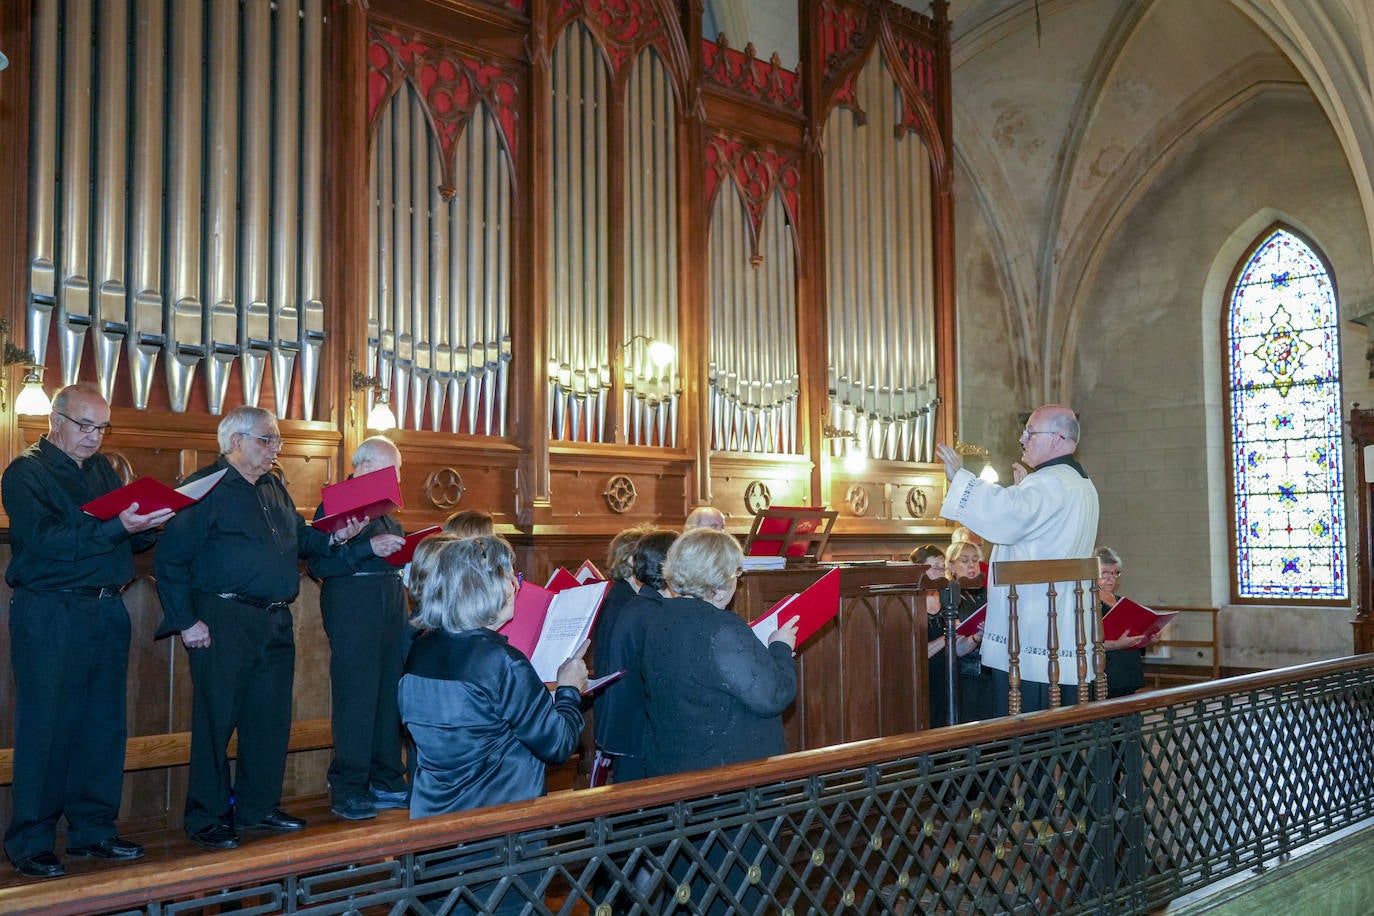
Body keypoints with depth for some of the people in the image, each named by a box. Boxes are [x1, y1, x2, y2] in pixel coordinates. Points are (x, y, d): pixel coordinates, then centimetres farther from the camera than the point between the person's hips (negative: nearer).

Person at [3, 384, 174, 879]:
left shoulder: (103, 470, 17)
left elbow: (131, 541, 16)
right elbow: (46, 539, -18)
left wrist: (147, 526, -6)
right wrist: (116, 528, -25)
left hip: (107, 613, 7)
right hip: (50, 617, -6)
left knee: (105, 727, 8)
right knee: (46, 729, -2)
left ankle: (93, 831, 18)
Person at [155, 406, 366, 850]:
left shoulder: (275, 489, 17)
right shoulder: (206, 488, -8)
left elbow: (300, 538, 23)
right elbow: (171, 559, -11)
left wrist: (334, 538, 3)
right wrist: (186, 620, -14)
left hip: (276, 622, 8)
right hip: (225, 620, -8)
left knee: (272, 718, 12)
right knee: (217, 719, 0)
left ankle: (259, 807, 25)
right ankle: (207, 818, 11)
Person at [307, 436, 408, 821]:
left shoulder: (386, 510, 21)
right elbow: (317, 563, -15)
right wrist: (368, 547, -22)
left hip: (392, 606, 8)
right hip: (352, 605, -8)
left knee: (391, 696, 8)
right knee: (356, 698, -7)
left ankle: (387, 783, 17)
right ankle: (347, 790, 1)